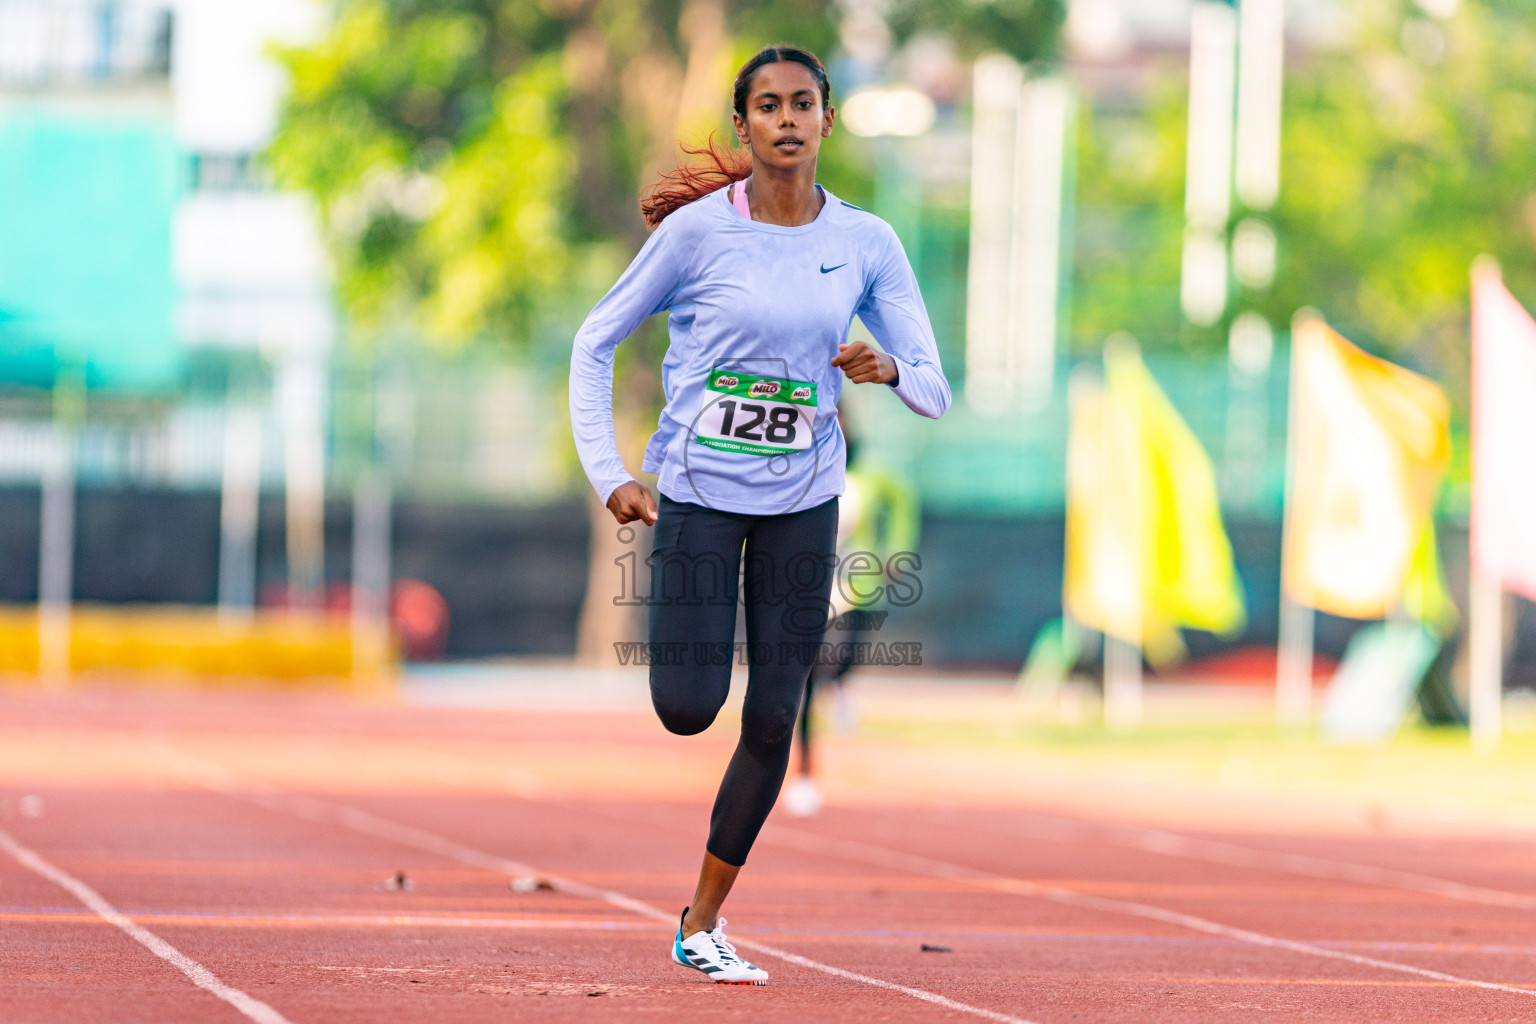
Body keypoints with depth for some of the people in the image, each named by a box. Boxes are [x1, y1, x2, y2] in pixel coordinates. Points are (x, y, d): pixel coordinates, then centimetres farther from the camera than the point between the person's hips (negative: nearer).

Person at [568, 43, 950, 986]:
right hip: (700, 490, -2)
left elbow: (934, 393, 0)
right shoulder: (699, 229, -9)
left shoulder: (866, 243, -2)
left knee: (773, 720, 0)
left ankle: (704, 924, 14)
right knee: (688, 712, -9)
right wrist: (609, 473, -7)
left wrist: (891, 370, -23)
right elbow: (596, 342, 1)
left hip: (803, 500, 2)